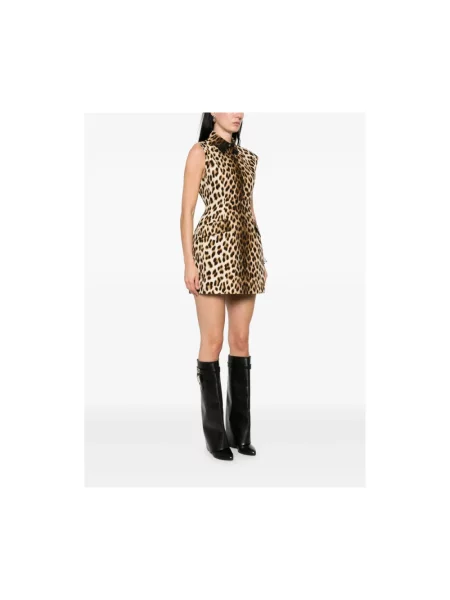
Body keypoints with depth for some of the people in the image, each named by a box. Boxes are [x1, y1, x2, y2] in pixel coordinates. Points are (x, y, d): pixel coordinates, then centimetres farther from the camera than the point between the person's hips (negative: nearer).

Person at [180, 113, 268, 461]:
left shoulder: (247, 157, 18)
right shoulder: (200, 151, 0)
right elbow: (187, 209, -5)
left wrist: (261, 258, 14)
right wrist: (189, 261, -13)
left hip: (244, 253, 6)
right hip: (213, 250, -6)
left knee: (241, 340, 7)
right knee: (213, 341, -3)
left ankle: (240, 431, 16)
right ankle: (215, 435, 8)